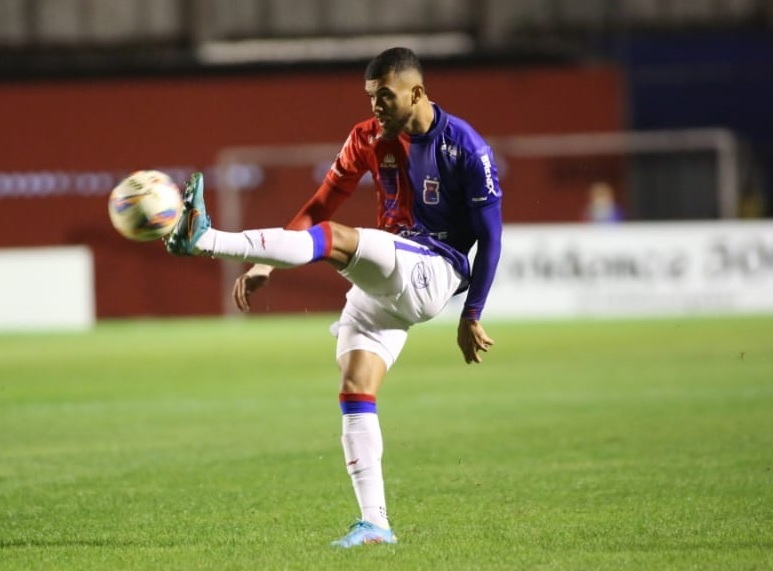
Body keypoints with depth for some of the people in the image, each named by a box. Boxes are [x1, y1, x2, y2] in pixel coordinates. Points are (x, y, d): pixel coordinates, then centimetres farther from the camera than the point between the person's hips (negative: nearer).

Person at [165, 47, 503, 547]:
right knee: (354, 390, -7)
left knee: (335, 239, -29)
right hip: (384, 280, 6)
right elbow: (321, 205, 8)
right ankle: (374, 523, -5)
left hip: (435, 271, -6)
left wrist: (472, 317, -8)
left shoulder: (467, 148, -8)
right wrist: (267, 264, -3)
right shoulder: (368, 138, 7)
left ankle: (205, 239, -39)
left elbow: (490, 234, -6)